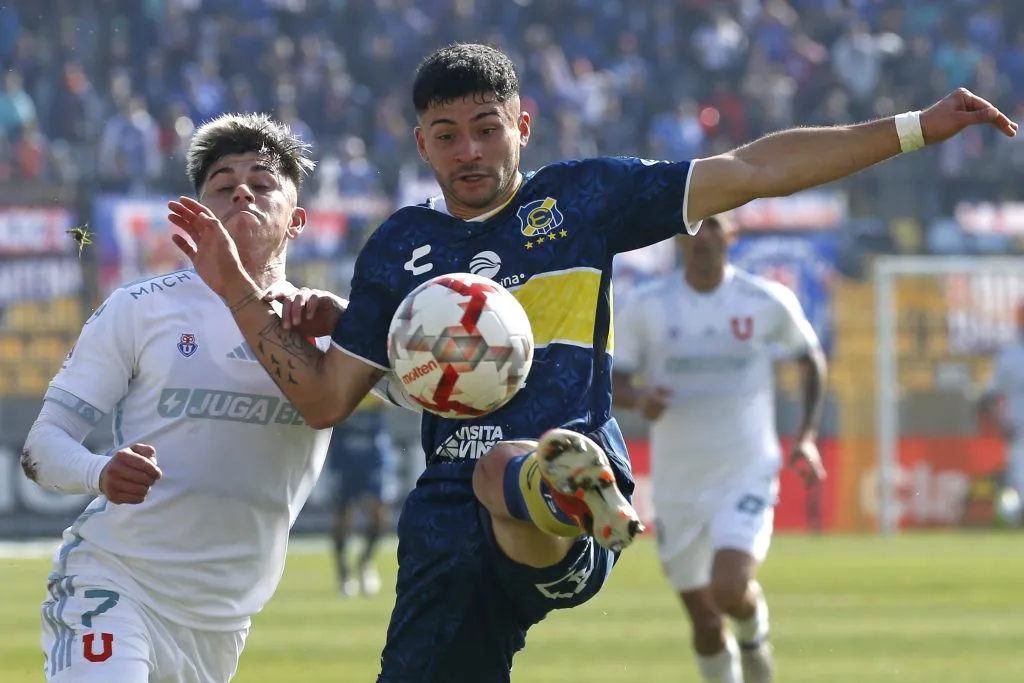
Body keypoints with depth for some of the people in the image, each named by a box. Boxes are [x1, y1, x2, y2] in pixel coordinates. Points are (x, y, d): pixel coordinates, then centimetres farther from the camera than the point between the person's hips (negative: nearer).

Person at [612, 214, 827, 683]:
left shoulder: (769, 302, -4)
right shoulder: (646, 308, -3)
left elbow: (811, 359, 12)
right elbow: (609, 382, 0)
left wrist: (807, 437, 3)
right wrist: (638, 398, -23)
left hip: (747, 474, -2)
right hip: (677, 486, 2)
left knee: (728, 589, -23)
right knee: (704, 622, 6)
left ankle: (755, 631, 11)